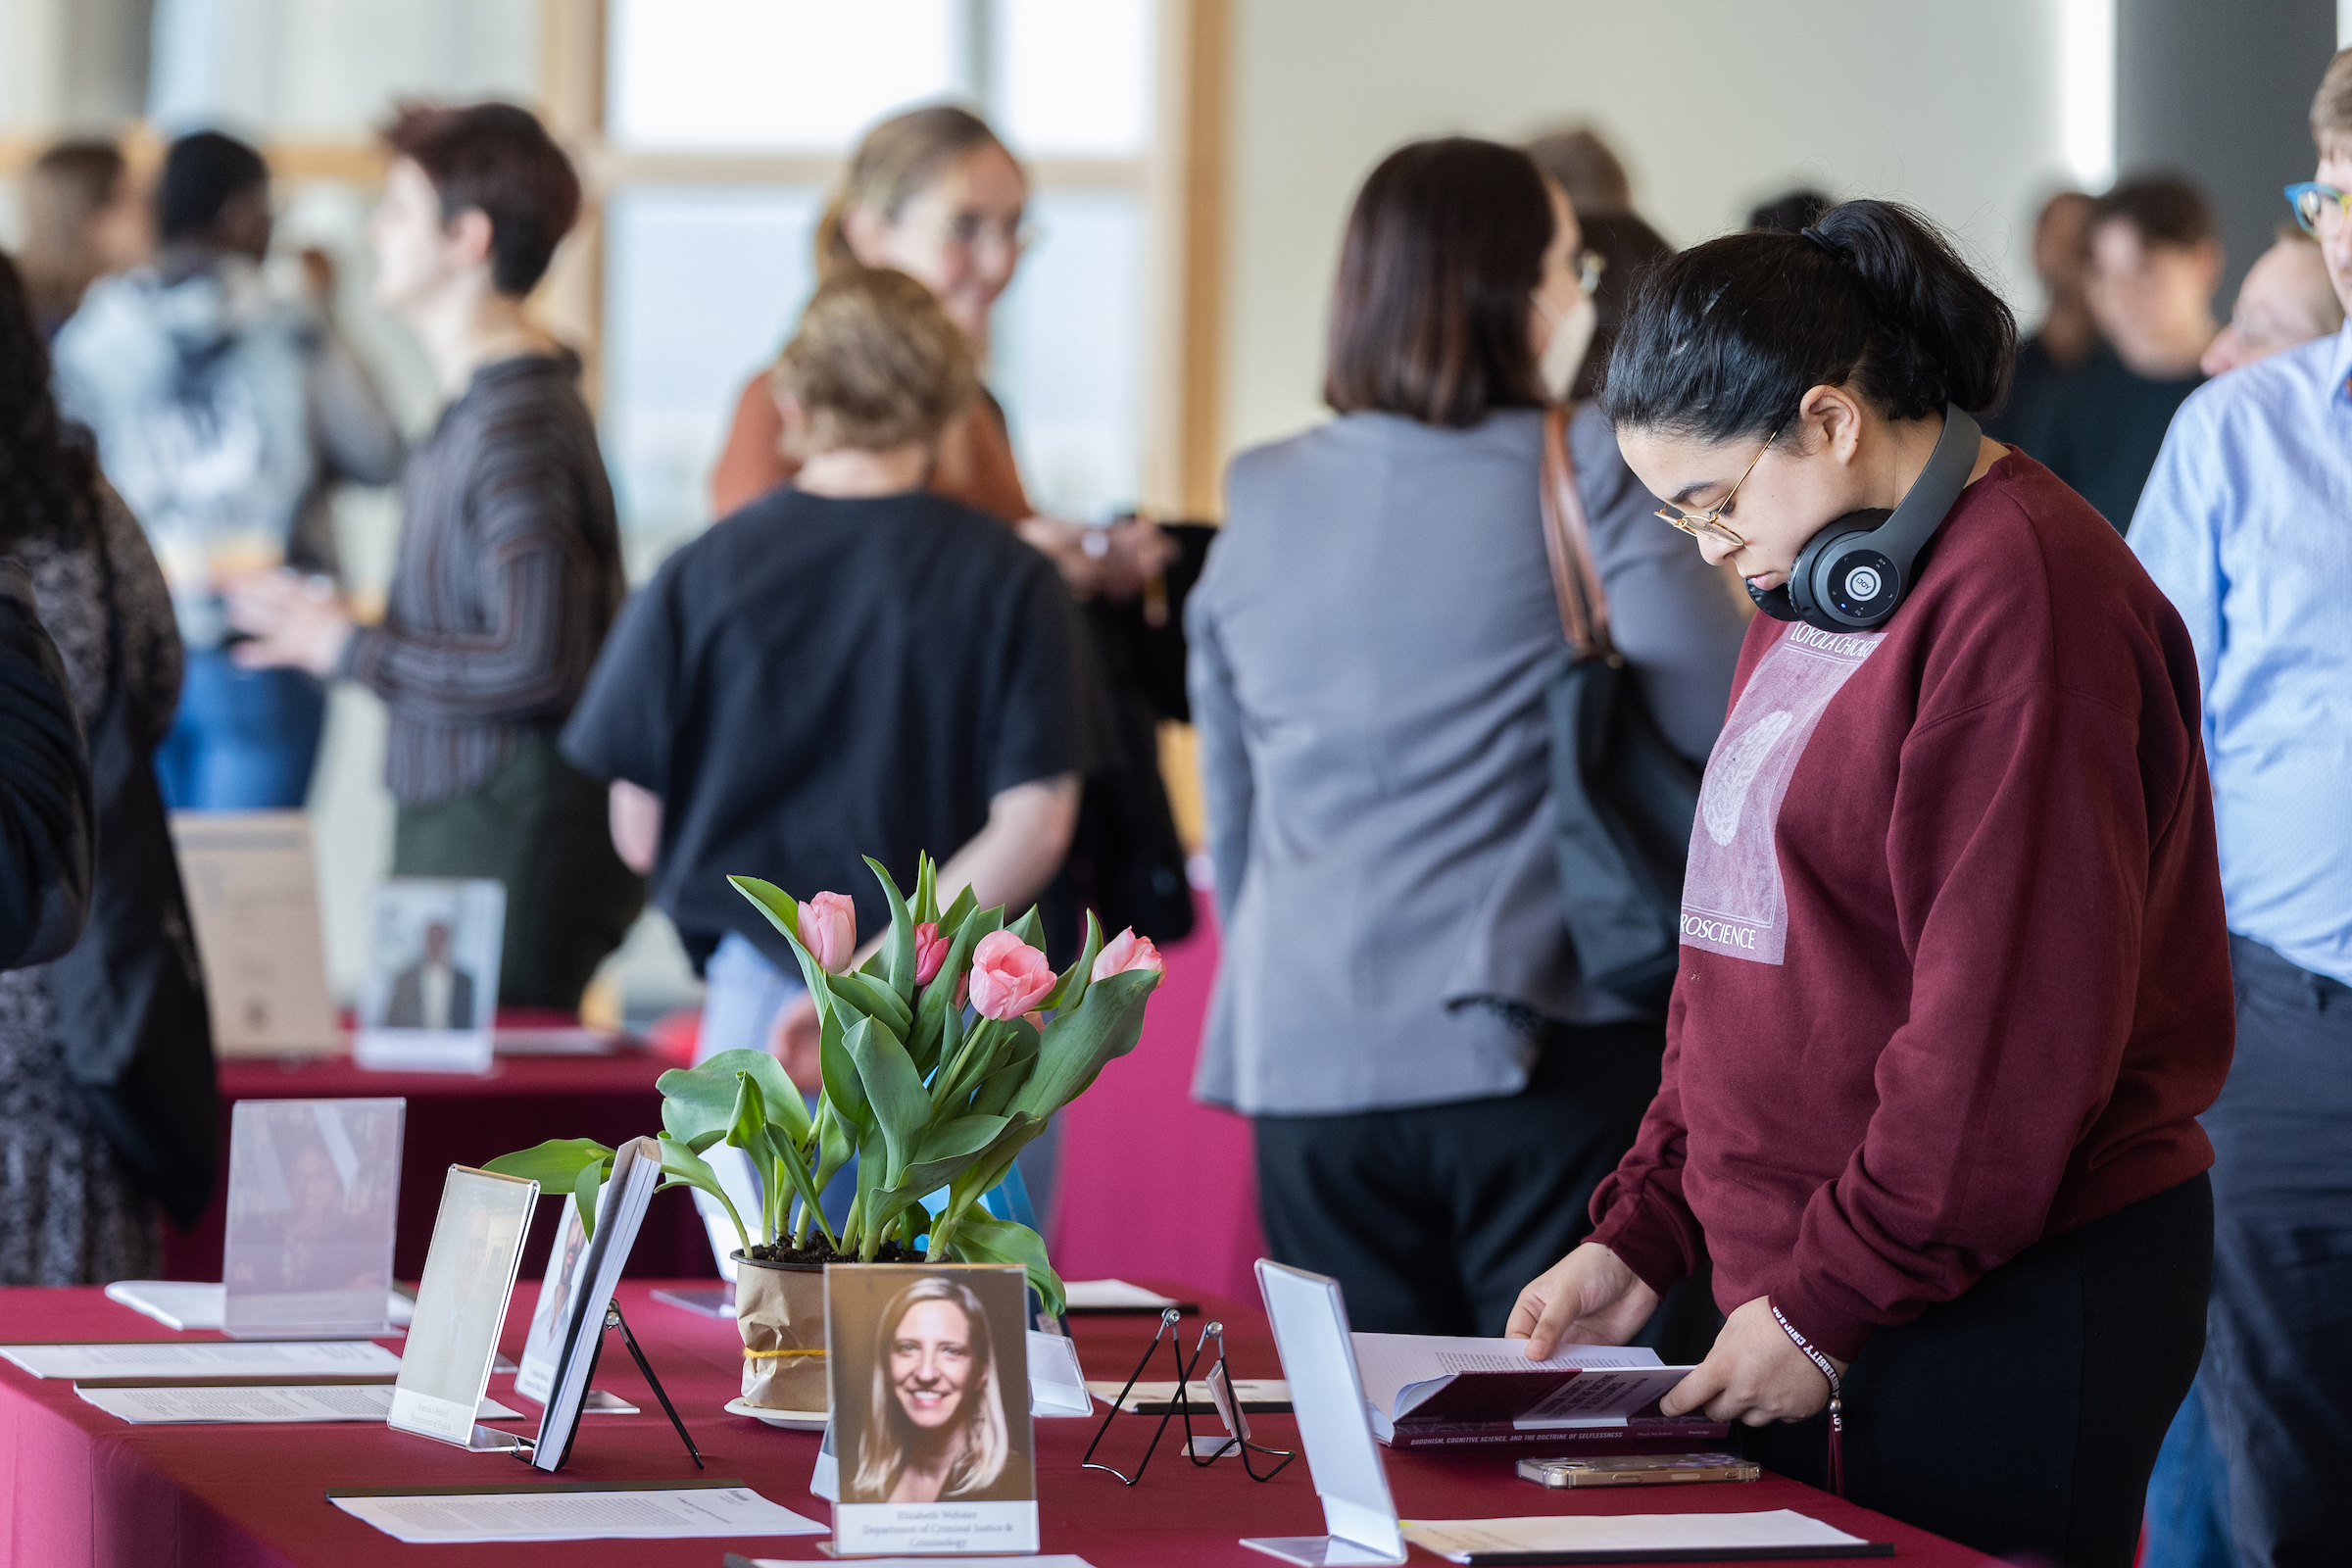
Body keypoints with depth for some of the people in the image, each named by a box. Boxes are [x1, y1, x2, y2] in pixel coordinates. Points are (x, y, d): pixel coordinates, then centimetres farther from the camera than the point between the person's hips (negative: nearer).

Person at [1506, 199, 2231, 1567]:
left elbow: (2013, 1024, -20)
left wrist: (1827, 1302, -16)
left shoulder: (2020, 595, -15)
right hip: (1809, 1302, 9)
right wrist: (1644, 1230, 12)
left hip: (2012, 1306, -9)